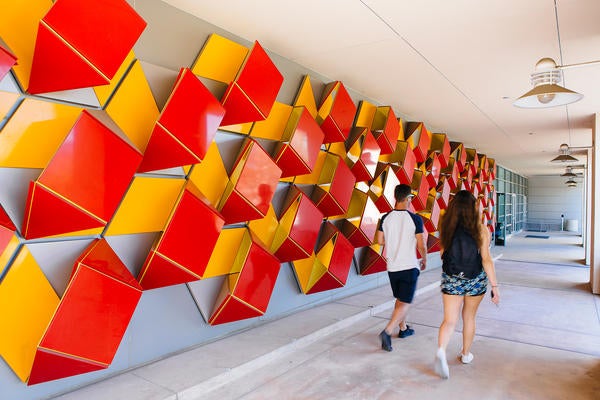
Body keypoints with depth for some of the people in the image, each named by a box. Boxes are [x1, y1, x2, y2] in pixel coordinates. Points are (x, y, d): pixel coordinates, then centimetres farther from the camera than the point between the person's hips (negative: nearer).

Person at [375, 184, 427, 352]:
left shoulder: (385, 218, -2)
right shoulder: (415, 219, -13)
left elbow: (379, 240, 5)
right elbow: (421, 245, -9)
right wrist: (424, 259, 9)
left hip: (392, 267, 5)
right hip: (409, 267, -5)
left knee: (399, 299, 22)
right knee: (404, 303, 1)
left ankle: (403, 328, 36)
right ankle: (387, 332, -13)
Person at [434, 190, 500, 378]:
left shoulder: (446, 227, -6)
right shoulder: (480, 230, -11)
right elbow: (486, 259, -13)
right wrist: (495, 286, -7)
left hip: (451, 280, 1)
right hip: (475, 280, 0)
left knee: (449, 321, 5)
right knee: (469, 318, 20)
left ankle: (441, 351, -19)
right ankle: (465, 354, 36)